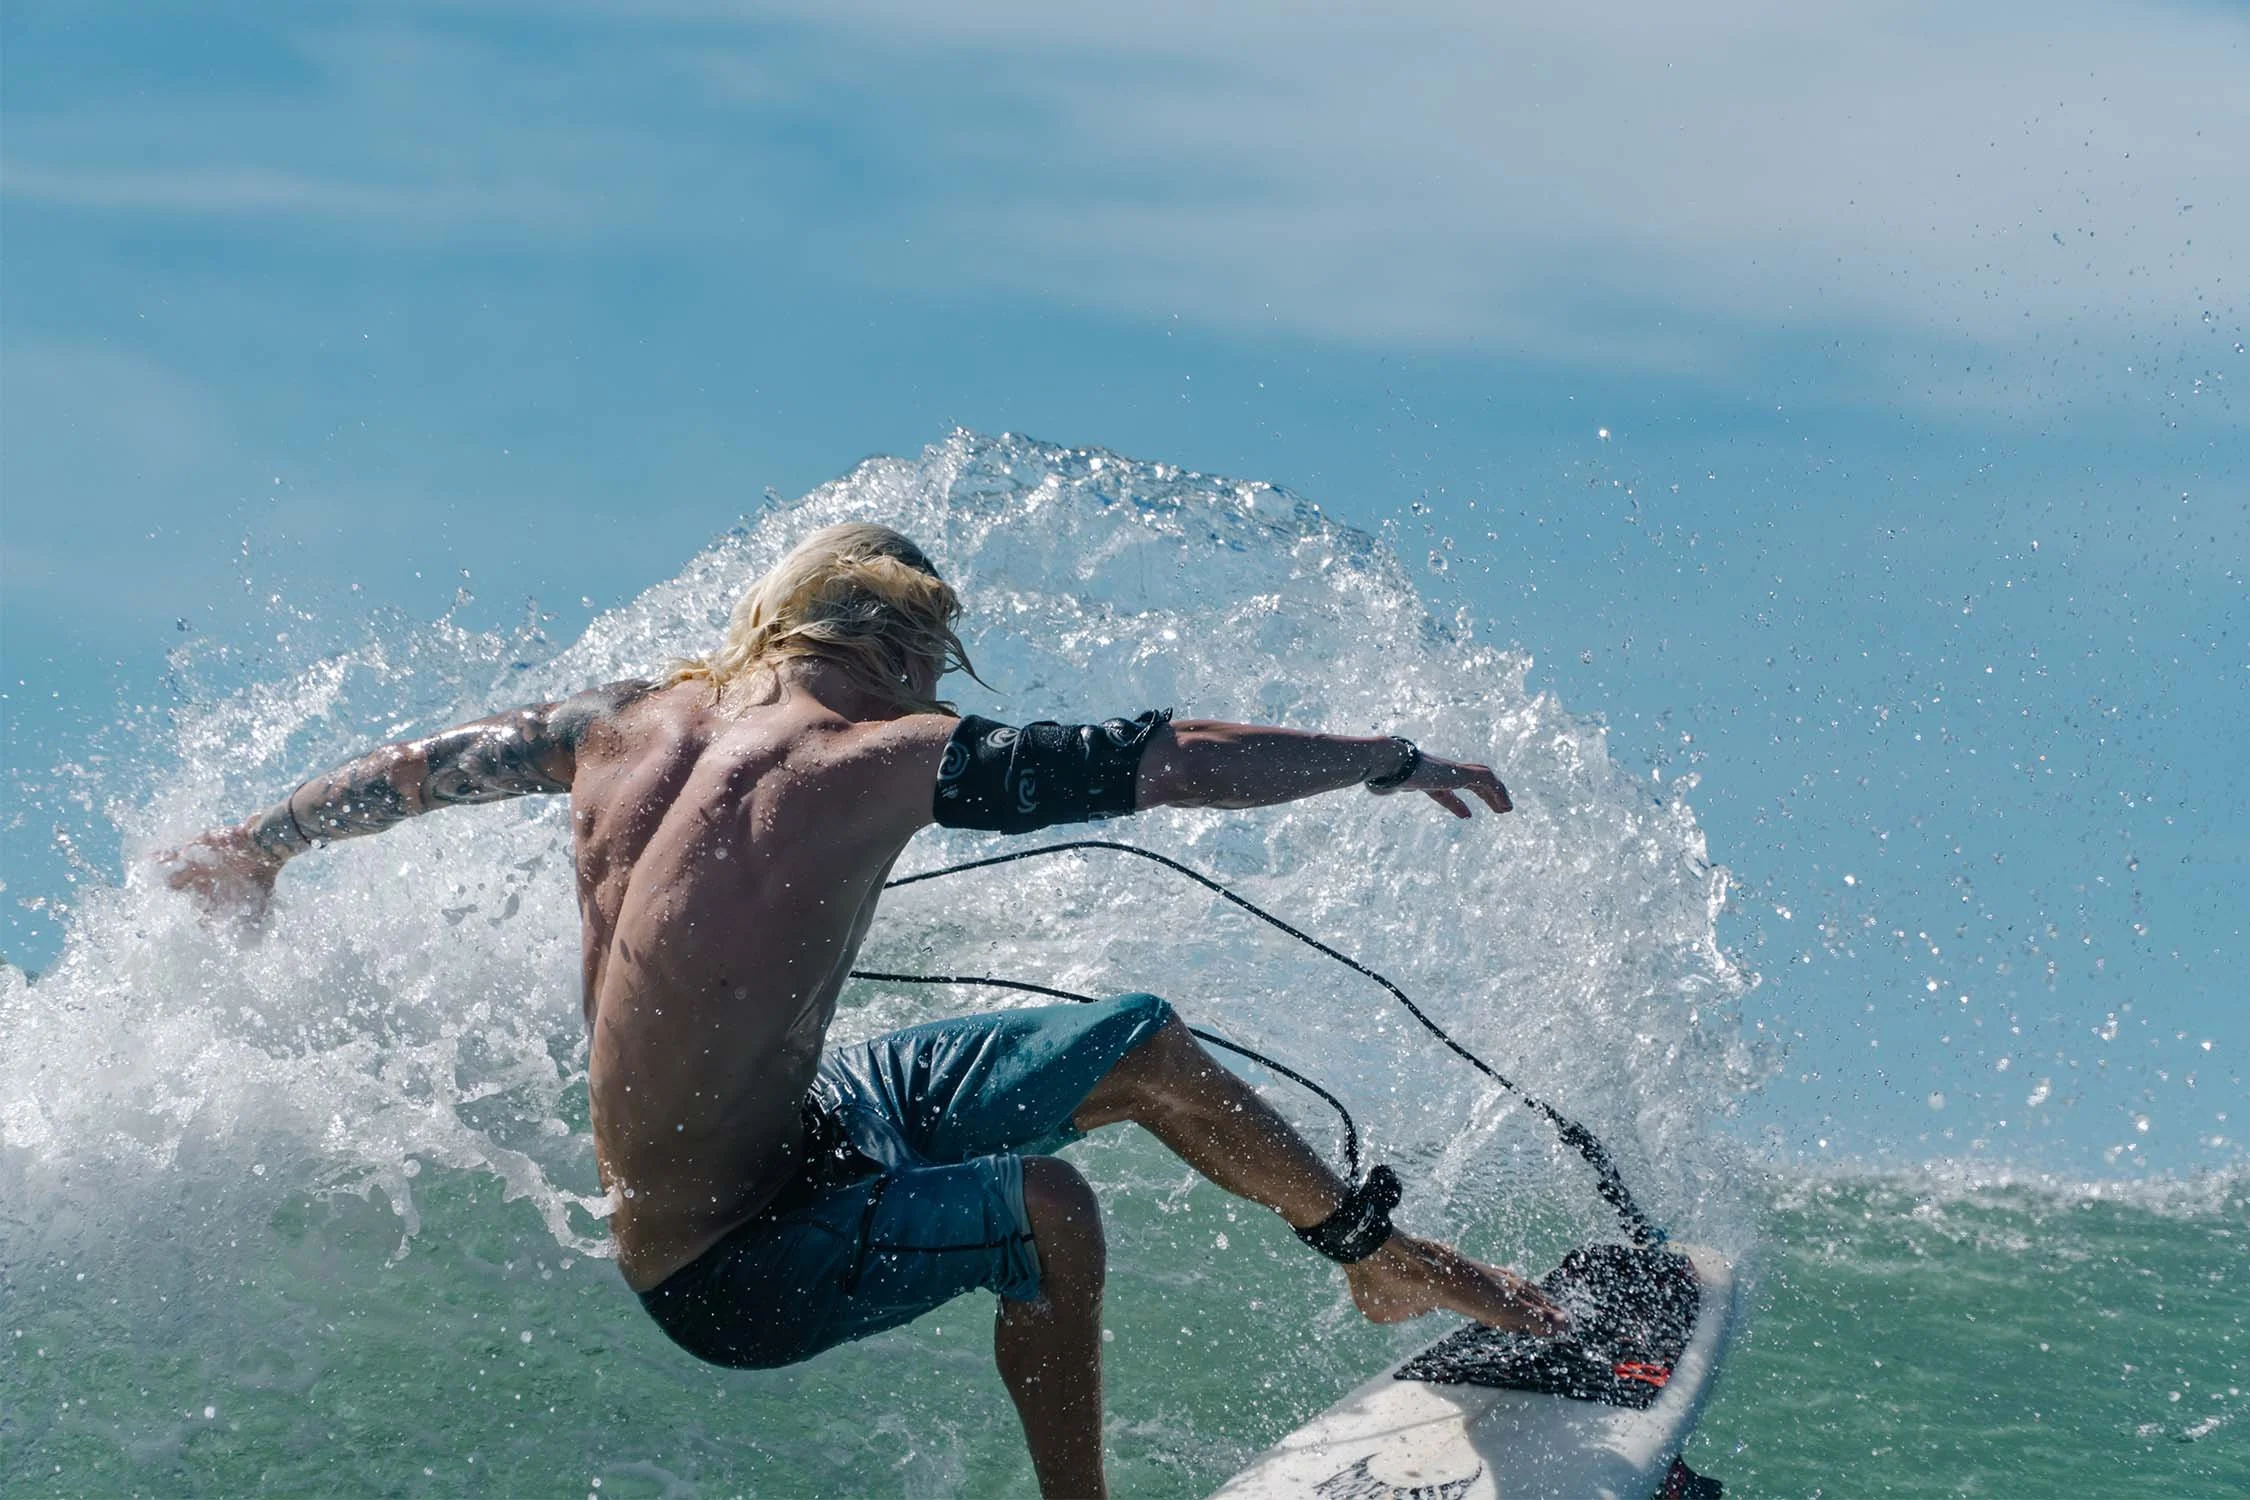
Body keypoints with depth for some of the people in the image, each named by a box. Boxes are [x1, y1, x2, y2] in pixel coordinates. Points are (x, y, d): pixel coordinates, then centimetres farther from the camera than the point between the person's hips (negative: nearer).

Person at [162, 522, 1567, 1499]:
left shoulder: (632, 723, 0)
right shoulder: (893, 754, -19)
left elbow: (425, 762, 15)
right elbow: (1187, 760, -15)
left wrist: (259, 845, 32)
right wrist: (1394, 760, -3)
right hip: (739, 1272, -8)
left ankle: (1385, 1255, 27)